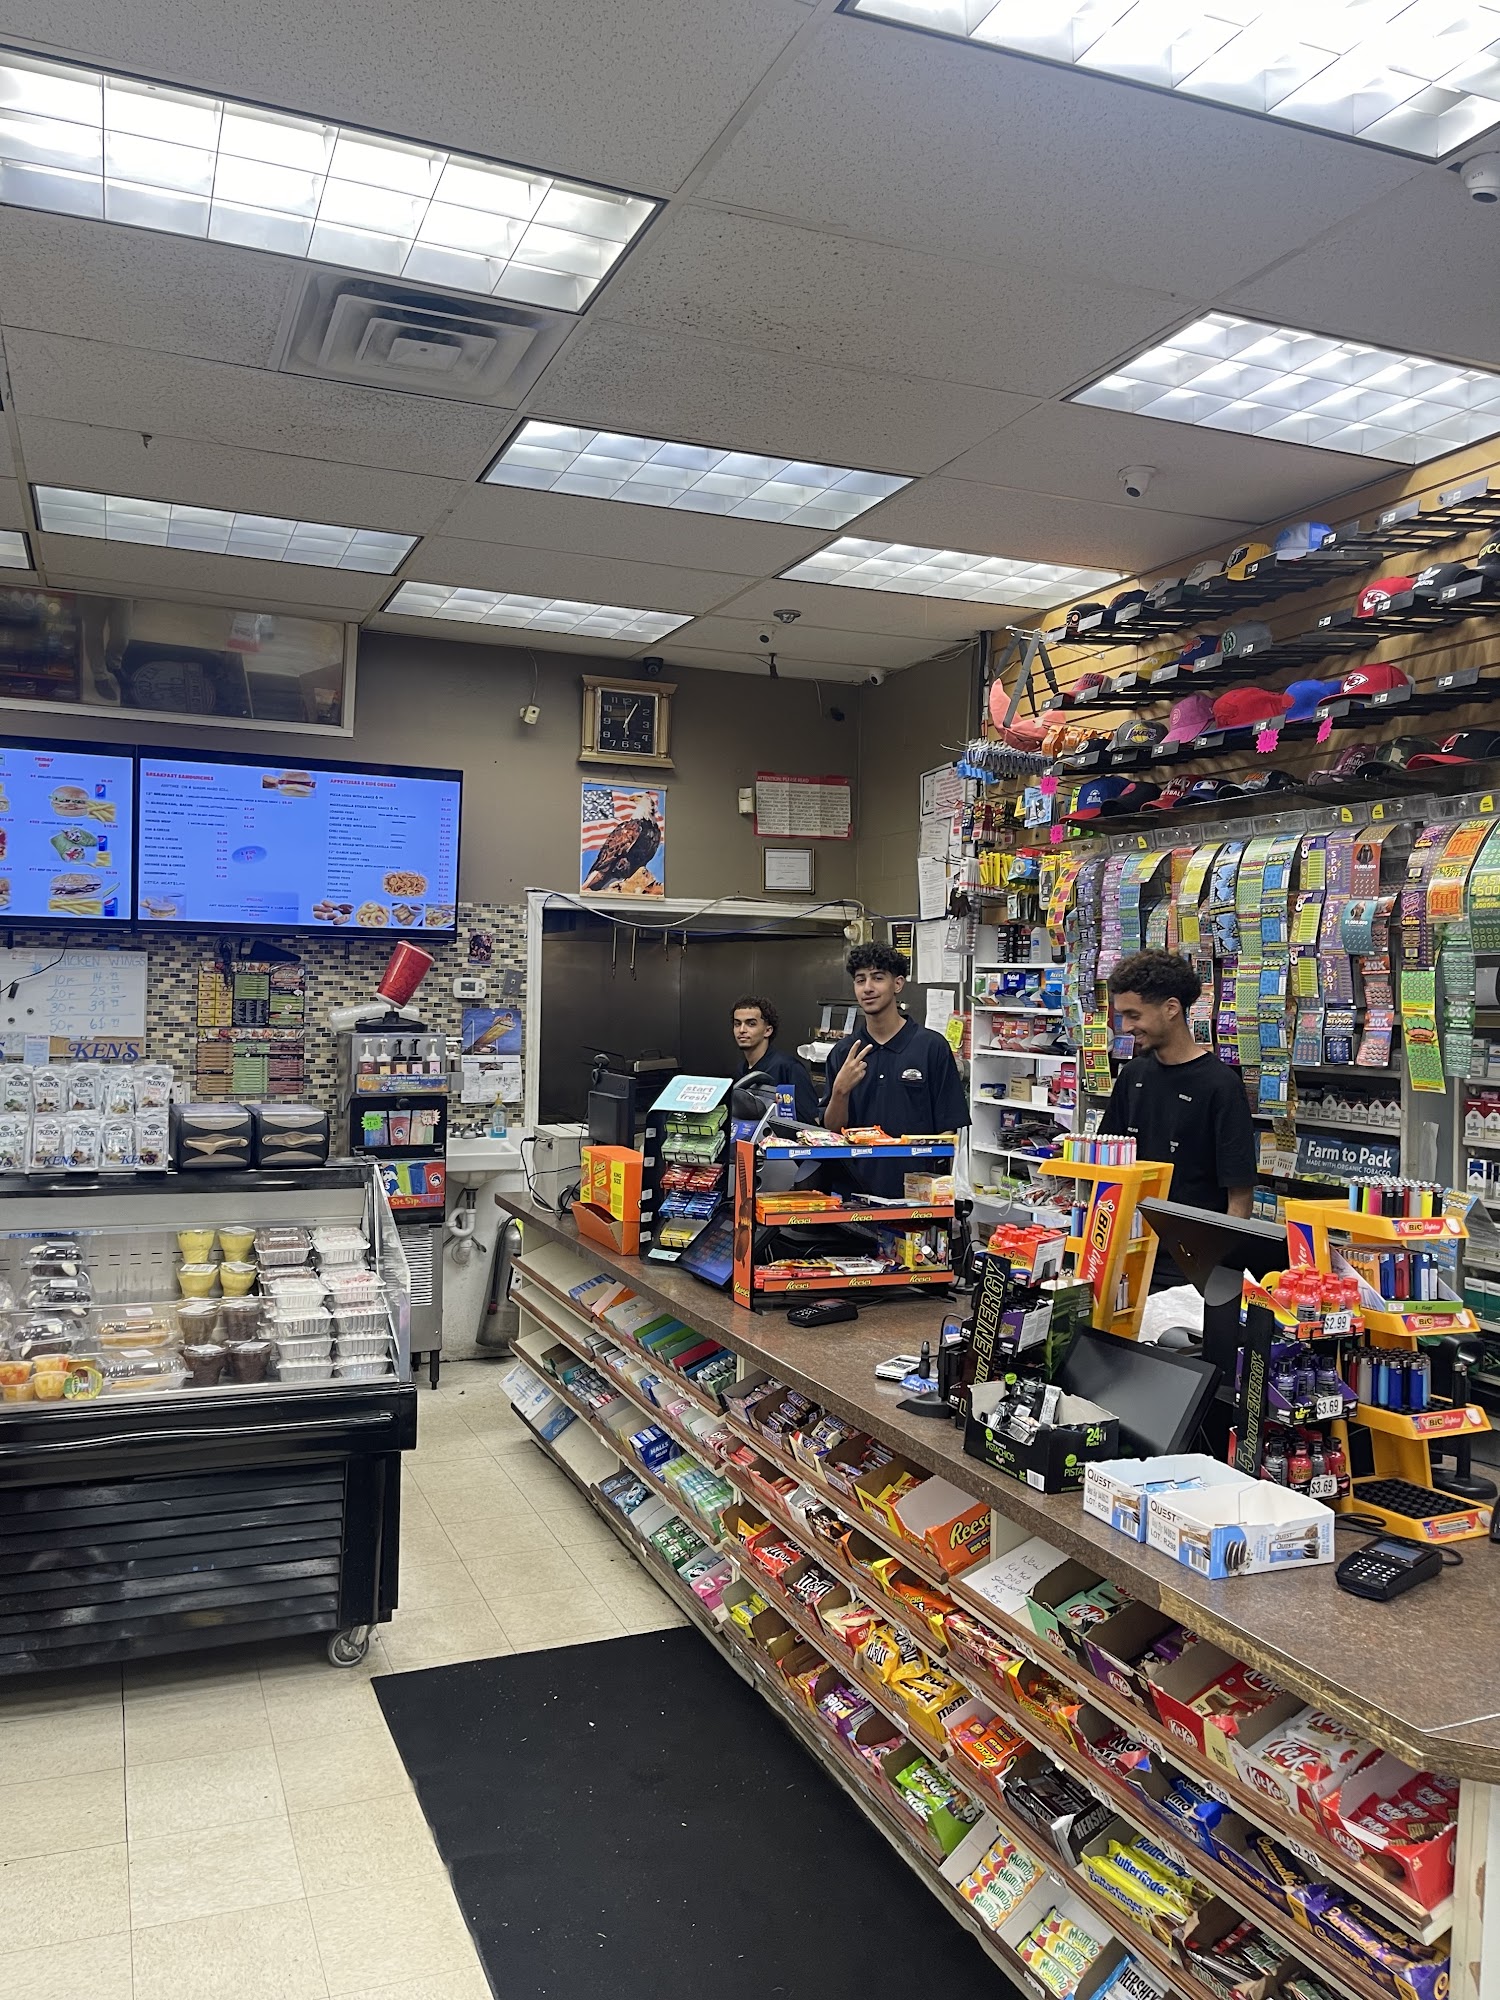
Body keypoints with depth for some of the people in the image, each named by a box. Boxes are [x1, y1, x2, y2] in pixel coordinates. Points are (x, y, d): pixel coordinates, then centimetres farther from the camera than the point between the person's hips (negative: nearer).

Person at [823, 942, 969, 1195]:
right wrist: (840, 1091, -13)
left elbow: (947, 1129, -2)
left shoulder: (931, 1047, -3)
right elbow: (832, 1131, 4)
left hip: (916, 1191, -3)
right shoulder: (842, 1053, 6)